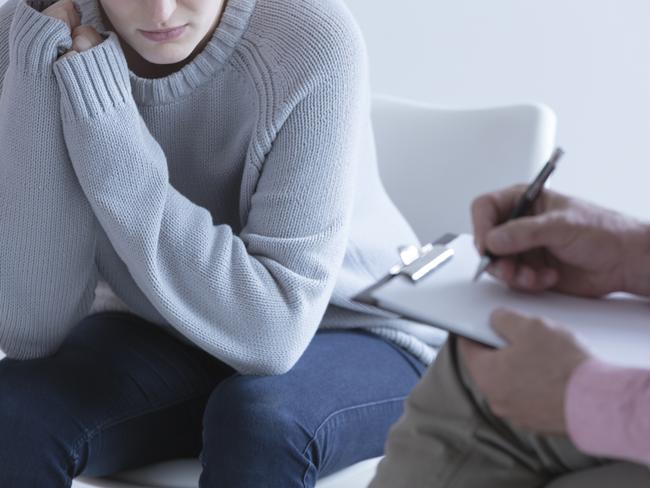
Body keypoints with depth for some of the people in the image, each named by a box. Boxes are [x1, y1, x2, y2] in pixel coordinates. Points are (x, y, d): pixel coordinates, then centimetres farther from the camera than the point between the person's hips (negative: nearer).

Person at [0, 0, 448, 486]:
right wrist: (41, 72, -32)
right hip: (157, 339, 2)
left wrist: (105, 131, -35)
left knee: (256, 415, -33)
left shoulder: (313, 40, -27)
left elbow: (272, 331, -31)